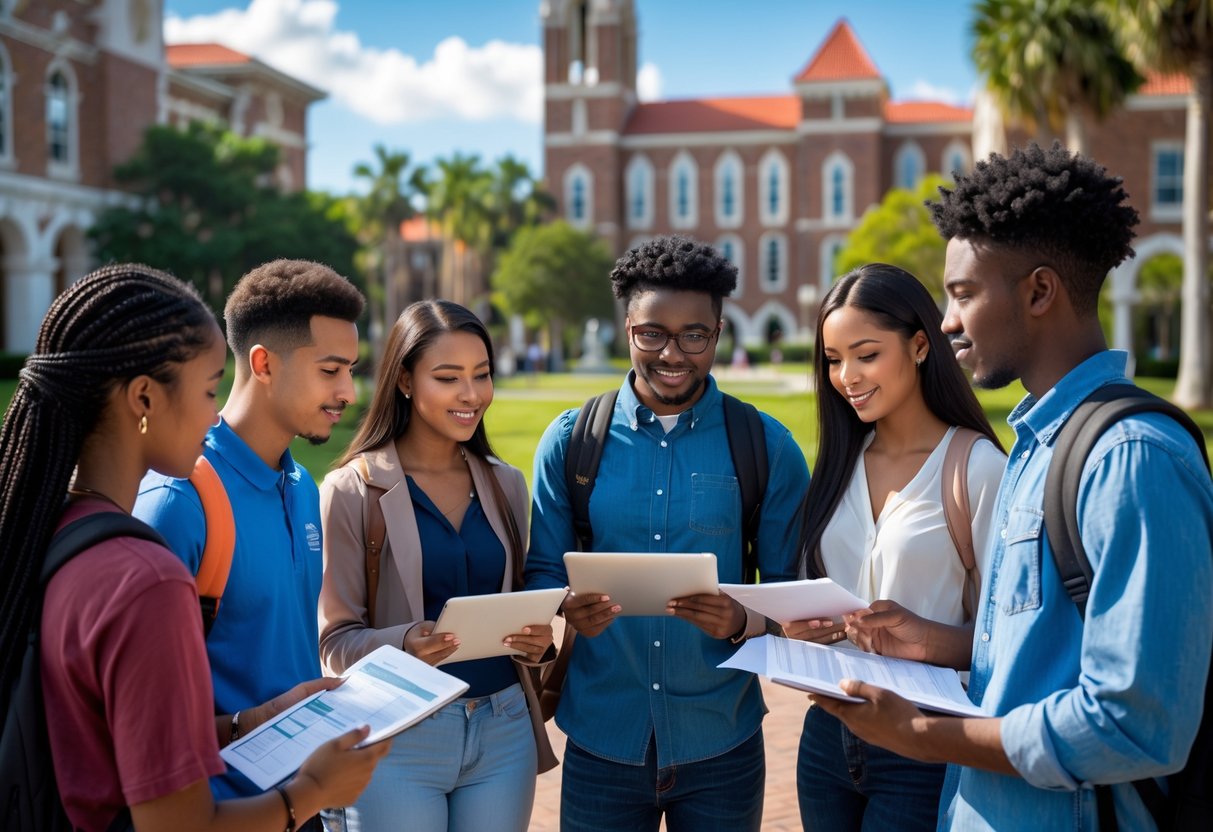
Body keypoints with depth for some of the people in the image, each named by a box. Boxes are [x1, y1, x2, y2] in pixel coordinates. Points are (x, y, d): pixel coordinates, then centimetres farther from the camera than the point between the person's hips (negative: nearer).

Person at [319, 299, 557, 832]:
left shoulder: (505, 484, 7)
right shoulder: (352, 490, -7)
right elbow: (336, 639, -7)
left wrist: (536, 639, -5)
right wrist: (404, 643, -26)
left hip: (504, 731, 4)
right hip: (399, 737, -4)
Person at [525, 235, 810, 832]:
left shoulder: (766, 447, -2)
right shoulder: (570, 440, 0)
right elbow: (541, 573, 4)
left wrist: (742, 622, -21)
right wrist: (569, 608, -19)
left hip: (721, 745, 0)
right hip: (602, 741, 1)